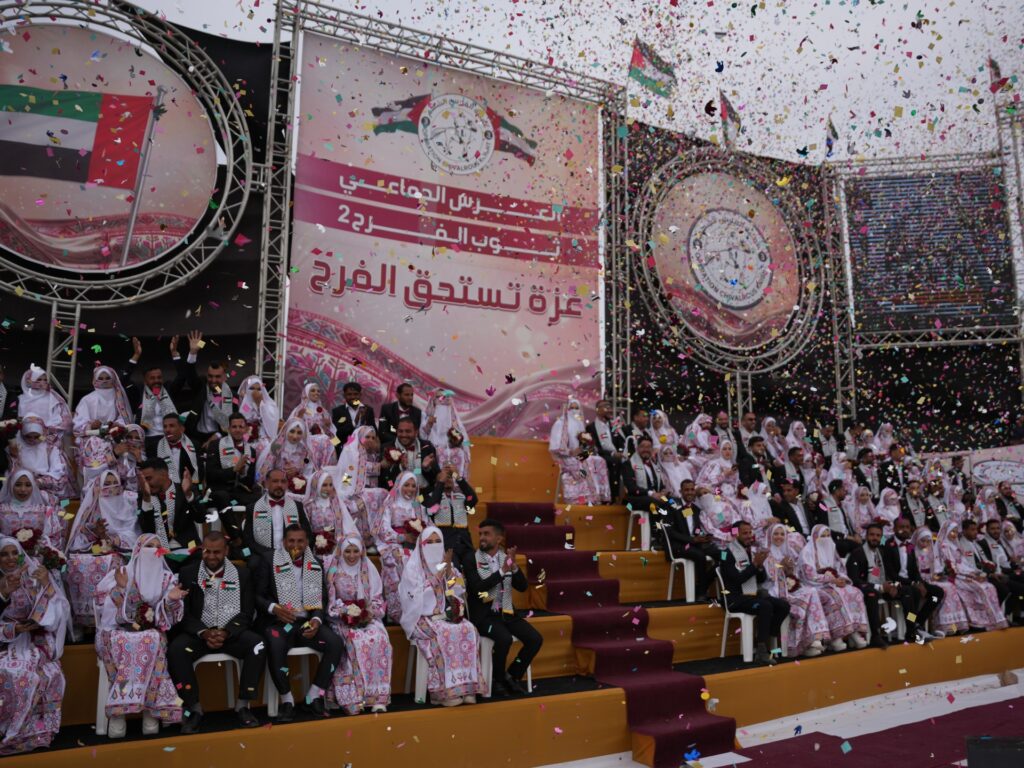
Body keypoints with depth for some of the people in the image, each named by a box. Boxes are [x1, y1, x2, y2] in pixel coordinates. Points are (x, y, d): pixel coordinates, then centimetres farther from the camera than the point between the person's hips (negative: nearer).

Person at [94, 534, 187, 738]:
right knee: (125, 644, -34)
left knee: (151, 642, -33)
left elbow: (169, 617, 3)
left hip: (152, 634, 1)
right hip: (119, 631, -1)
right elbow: (104, 606, -3)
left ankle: (119, 707, -29)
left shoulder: (167, 578, 9)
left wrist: (171, 599, -18)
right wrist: (120, 588, -18)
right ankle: (151, 708, -33)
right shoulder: (121, 574, 5)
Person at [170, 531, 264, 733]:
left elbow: (246, 613, 2)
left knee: (258, 645, -29)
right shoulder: (188, 573, 5)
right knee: (175, 650, -31)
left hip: (232, 633, 0)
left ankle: (242, 706, -15)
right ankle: (194, 708, -15)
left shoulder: (242, 574, 6)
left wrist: (226, 632, -16)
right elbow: (184, 613, 0)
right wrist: (204, 633, -17)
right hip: (199, 633, 0)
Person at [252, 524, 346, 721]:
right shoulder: (268, 563, 0)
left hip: (308, 621, 3)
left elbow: (323, 599, 10)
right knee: (275, 647, -36)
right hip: (279, 621, -3)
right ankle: (287, 701, -15)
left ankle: (314, 697, -9)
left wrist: (317, 620, -9)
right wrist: (273, 608, -21)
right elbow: (257, 596, -1)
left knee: (336, 643, -22)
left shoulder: (316, 565, 11)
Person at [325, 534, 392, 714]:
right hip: (342, 621, -2)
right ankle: (353, 697, -28)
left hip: (368, 618, 2)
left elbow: (378, 600, 10)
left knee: (380, 639, -27)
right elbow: (329, 602, -3)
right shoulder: (334, 572, 2)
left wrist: (370, 613, -9)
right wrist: (345, 614, -17)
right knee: (357, 641, -32)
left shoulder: (369, 570, 10)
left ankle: (378, 695, -26)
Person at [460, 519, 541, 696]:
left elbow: (522, 587, 3)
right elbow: (477, 588, -17)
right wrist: (502, 571, -21)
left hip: (506, 612, 5)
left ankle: (512, 676, 9)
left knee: (535, 639, -11)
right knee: (504, 638, -30)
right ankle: (498, 679, -3)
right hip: (483, 614, -5)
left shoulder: (506, 557, 7)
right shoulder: (470, 558, -5)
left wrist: (513, 566, -14)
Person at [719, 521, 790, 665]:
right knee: (766, 606, -31)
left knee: (784, 605, -11)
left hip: (753, 594, 8)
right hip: (736, 598, -8)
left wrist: (760, 566, -8)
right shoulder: (728, 553, -11)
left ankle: (764, 640, -5)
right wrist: (755, 564, -20)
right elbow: (738, 579, -20)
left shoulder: (752, 552, 13)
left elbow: (762, 579, 12)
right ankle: (761, 651, -27)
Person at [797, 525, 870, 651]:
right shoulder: (807, 552, -6)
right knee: (834, 597, -35)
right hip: (816, 586, -7)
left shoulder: (831, 549, 15)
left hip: (834, 583, 7)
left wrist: (841, 579, -8)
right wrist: (831, 579, -17)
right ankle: (836, 637, -32)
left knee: (854, 593, -19)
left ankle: (854, 632, -25)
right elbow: (810, 576, -13)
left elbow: (840, 569, 15)